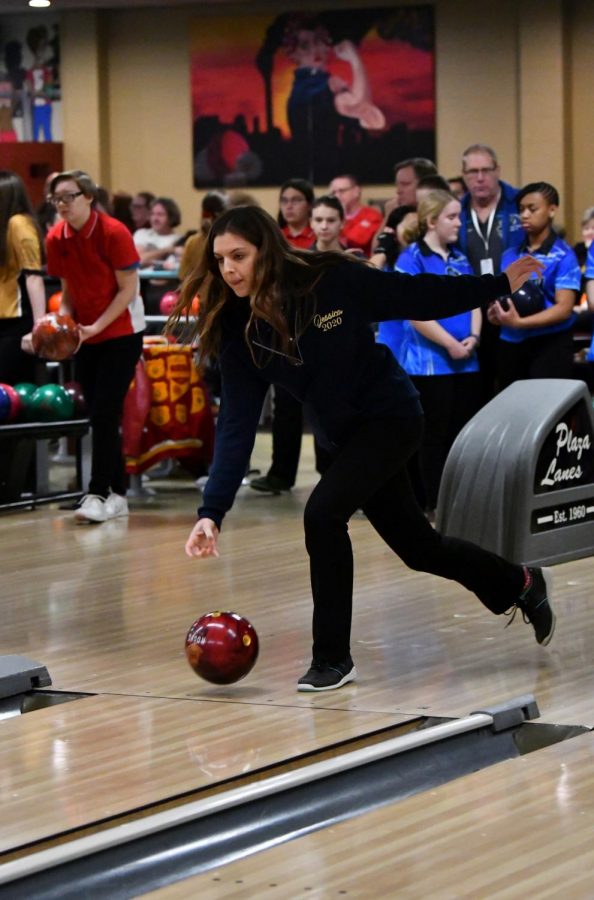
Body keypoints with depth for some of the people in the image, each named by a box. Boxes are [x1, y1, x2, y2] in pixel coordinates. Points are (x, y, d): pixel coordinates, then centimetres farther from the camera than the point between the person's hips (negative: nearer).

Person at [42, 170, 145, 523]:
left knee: (105, 414, -12)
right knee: (100, 417, 6)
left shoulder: (114, 233, -16)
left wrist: (96, 326, -20)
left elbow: (129, 289, -13)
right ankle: (118, 493, 13)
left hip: (121, 333, -6)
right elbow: (68, 290, 11)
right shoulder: (56, 239, 0)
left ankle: (99, 494, -11)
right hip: (84, 337, 6)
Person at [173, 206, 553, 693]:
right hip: (343, 434, 6)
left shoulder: (332, 281, -23)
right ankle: (519, 584, 43)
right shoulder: (239, 330, -13)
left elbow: (415, 296, -10)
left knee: (324, 512, -24)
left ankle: (333, 658, -11)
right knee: (416, 545, 16)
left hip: (391, 416, -5)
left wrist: (499, 284, -4)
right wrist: (212, 511, -23)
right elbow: (237, 424, -15)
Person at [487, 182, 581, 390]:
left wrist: (520, 322, -25)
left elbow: (564, 308, -14)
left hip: (549, 345, -6)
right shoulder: (509, 256, 11)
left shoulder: (563, 256, -7)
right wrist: (495, 314, -5)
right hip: (510, 345, 6)